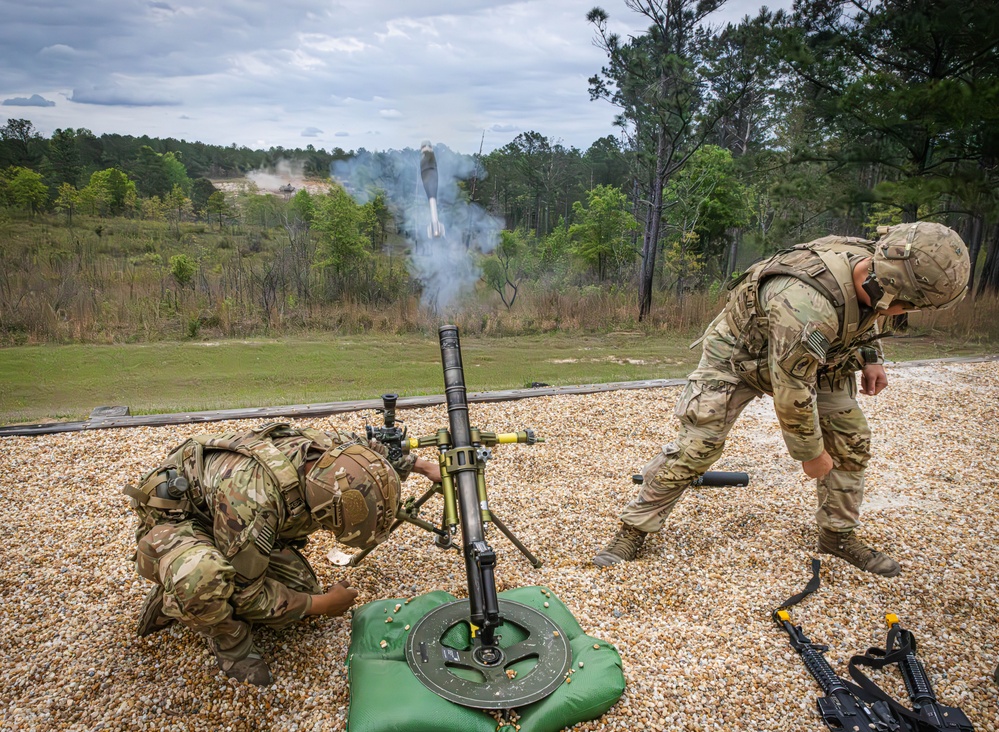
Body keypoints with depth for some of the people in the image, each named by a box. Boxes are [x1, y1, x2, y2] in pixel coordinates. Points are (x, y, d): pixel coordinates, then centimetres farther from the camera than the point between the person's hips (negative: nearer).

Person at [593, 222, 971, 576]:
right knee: (696, 447, -14)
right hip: (737, 355, -7)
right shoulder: (807, 305, -43)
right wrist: (811, 454, -17)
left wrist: (871, 357, 1)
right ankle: (634, 528, 0)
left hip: (808, 356, 8)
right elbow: (791, 394, -31)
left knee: (851, 437, 2)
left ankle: (838, 535, 20)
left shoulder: (875, 264, -17)